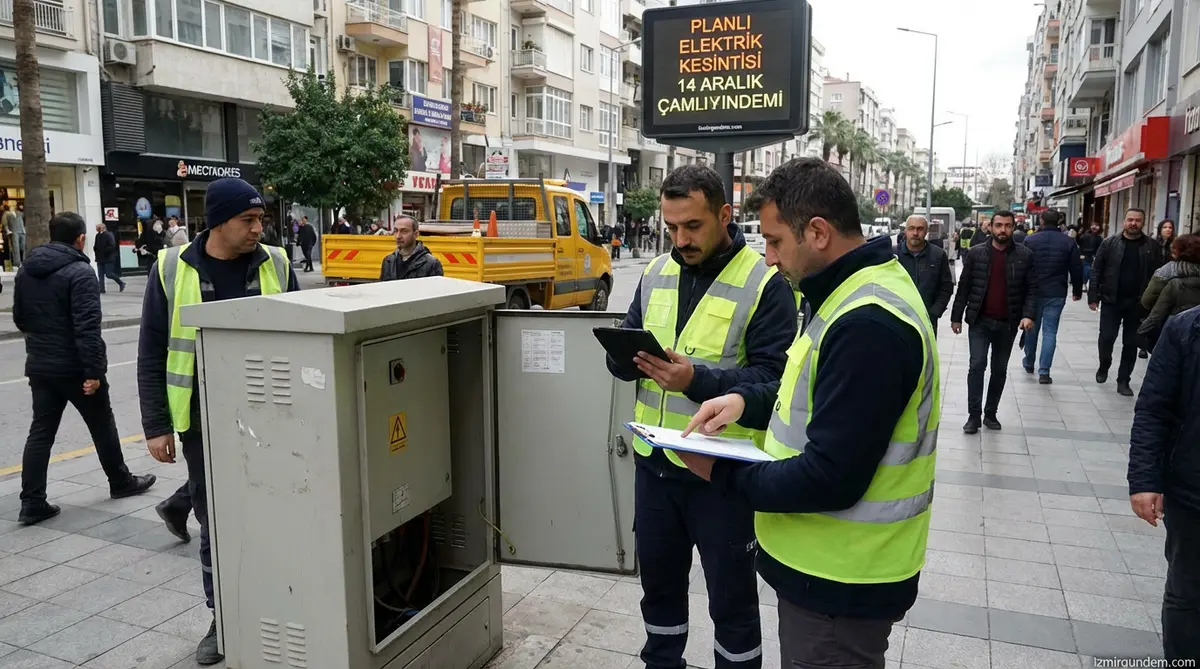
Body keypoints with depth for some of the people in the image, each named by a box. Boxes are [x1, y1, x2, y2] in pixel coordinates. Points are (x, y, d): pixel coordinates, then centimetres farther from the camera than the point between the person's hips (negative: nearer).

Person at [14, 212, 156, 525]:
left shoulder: (26, 270, 8)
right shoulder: (79, 272, -17)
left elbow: (19, 318, 17)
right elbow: (87, 327, -24)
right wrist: (93, 370, -23)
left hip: (40, 366, 7)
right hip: (75, 367, -6)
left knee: (41, 431, 8)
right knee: (102, 425, 10)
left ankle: (32, 502, 6)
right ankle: (121, 482, 26)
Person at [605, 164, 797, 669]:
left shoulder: (764, 282, -12)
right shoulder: (656, 273, 6)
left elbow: (773, 376, -18)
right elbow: (625, 349, 9)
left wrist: (698, 379, -31)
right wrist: (626, 356, -15)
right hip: (654, 459, 6)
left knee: (732, 597, 12)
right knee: (659, 581, 22)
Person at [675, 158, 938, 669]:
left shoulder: (867, 324, -29)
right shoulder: (857, 290, 6)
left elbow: (831, 478, -29)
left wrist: (720, 474, -16)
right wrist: (747, 400, 0)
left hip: (841, 579, -10)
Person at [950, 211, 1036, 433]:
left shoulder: (1024, 255, 0)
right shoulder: (976, 253, -1)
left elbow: (1031, 288, -1)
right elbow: (964, 287, 2)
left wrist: (1028, 314, -15)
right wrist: (956, 316, 1)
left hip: (1008, 323, 1)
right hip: (980, 321, -1)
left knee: (1000, 370, 10)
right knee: (977, 365, -8)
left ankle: (991, 413, 21)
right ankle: (974, 415, -2)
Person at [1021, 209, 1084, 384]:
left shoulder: (1030, 240, -4)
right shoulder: (1068, 242, -2)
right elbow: (1076, 269, 0)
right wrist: (1077, 291, 13)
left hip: (1033, 292, 1)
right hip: (1056, 294, 0)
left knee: (1032, 328, 17)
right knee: (1050, 331, 1)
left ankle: (1029, 362, 32)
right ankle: (1044, 371, -3)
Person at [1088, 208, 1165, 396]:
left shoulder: (1152, 247, 0)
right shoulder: (1109, 243, 0)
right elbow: (1096, 271, -1)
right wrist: (1093, 297, -6)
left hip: (1138, 303, 1)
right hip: (1111, 301, -1)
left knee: (1131, 343, 6)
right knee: (1106, 337, 1)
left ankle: (1123, 380, 15)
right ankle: (1103, 367, 28)